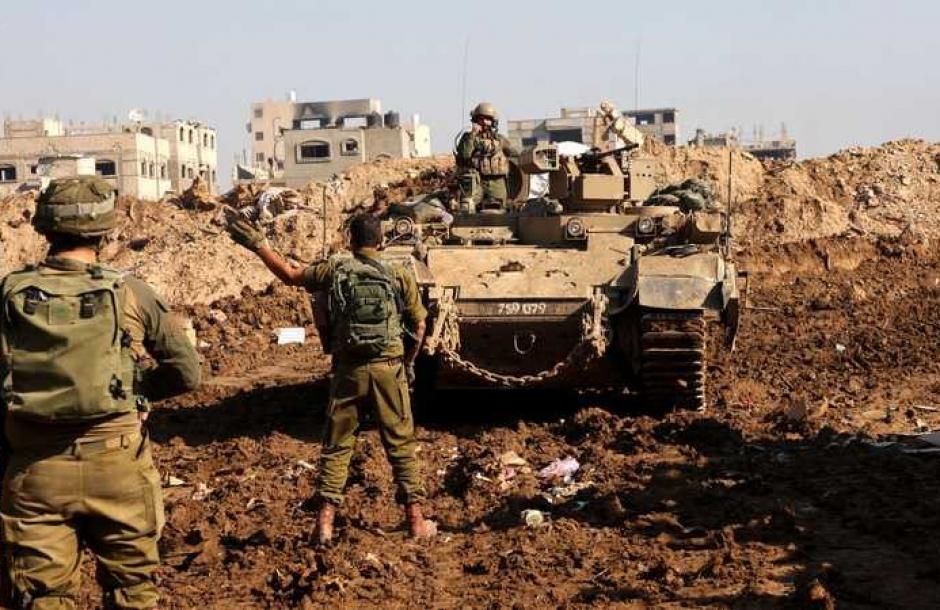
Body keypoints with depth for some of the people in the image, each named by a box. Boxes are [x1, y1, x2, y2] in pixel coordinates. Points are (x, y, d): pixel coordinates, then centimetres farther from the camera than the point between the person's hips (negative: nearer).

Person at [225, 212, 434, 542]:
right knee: (401, 445, 10)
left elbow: (290, 275, 9)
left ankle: (325, 522, 9)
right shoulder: (399, 276, -1)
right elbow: (419, 325, 2)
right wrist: (409, 362, 17)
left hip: (348, 369, 0)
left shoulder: (334, 270, -2)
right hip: (389, 369, 0)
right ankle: (416, 520, 14)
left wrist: (259, 245, 19)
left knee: (336, 447, 11)